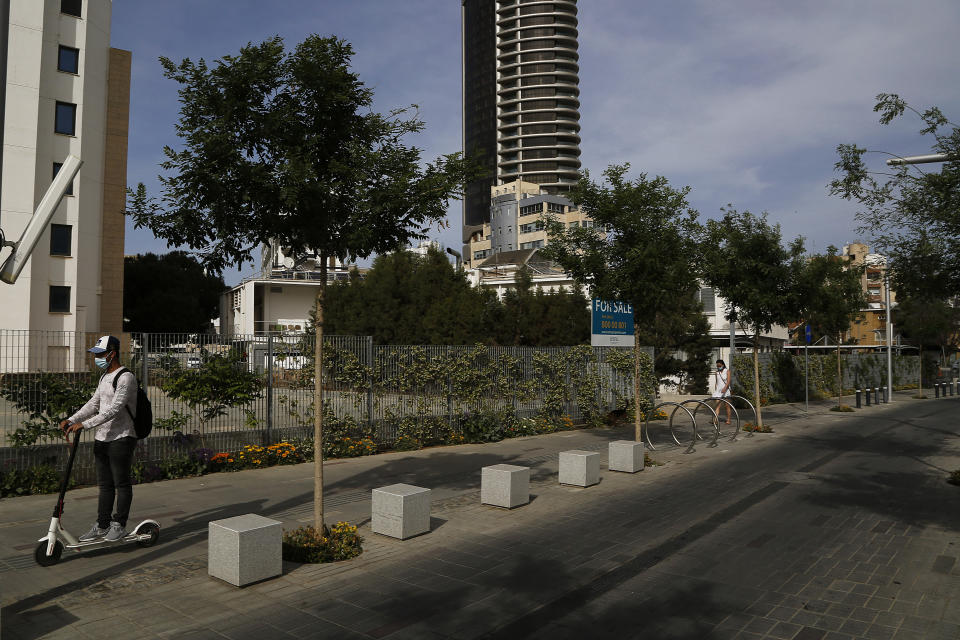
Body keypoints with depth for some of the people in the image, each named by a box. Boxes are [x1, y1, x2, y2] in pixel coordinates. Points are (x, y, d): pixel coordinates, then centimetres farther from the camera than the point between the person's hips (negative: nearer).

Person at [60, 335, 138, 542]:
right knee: (105, 484, 14)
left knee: (121, 483, 2)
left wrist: (84, 424, -27)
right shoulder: (104, 378, 16)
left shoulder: (126, 378, -15)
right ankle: (102, 525, 22)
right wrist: (71, 420, 2)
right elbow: (93, 404, 17)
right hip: (102, 438, 9)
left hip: (121, 438, -9)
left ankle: (119, 525, 11)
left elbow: (114, 409, -23)